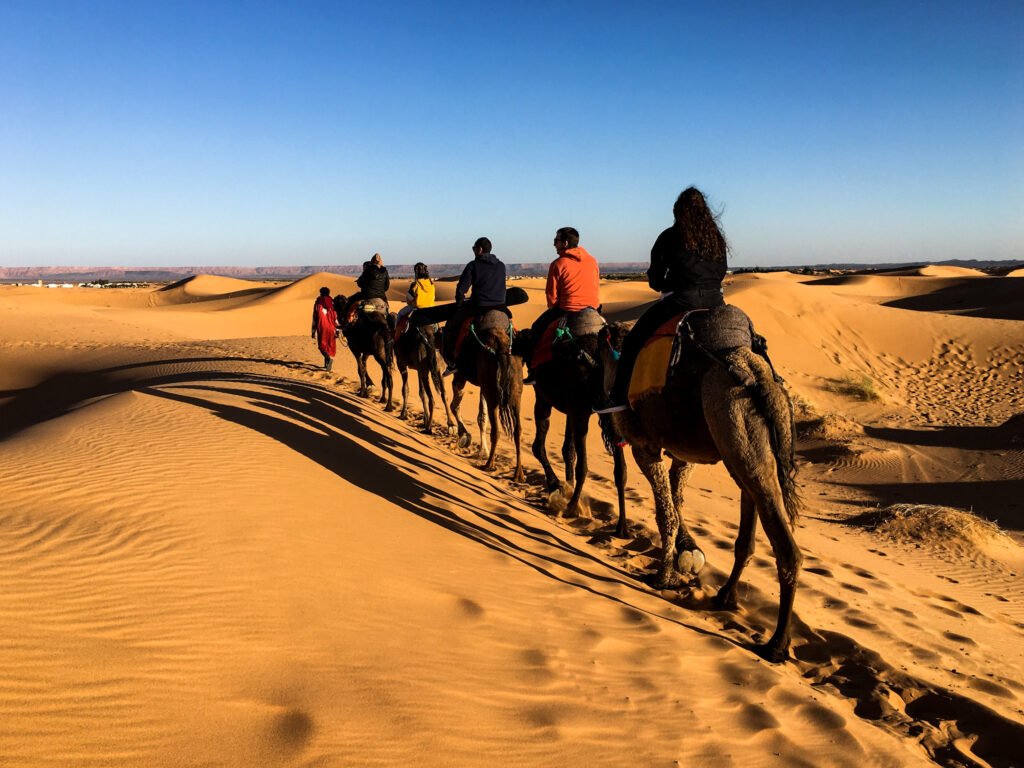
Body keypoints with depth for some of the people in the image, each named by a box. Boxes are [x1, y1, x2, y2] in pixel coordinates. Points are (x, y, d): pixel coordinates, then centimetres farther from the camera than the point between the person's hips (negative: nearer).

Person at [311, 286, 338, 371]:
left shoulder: (318, 303, 0)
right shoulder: (332, 303, 2)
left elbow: (314, 318, 0)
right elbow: (336, 318, -2)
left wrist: (313, 331, 5)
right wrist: (337, 330, 1)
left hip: (321, 327, -1)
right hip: (330, 327, 1)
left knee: (322, 345, 4)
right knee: (330, 345, 13)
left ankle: (329, 358, -23)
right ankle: (327, 364, 15)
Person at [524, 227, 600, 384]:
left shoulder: (558, 264, -7)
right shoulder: (592, 261, 8)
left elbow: (551, 296, -5)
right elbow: (596, 288, 15)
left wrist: (554, 309, 14)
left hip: (566, 310, -5)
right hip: (592, 309, 5)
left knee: (536, 329, 16)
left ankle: (534, 372, 14)